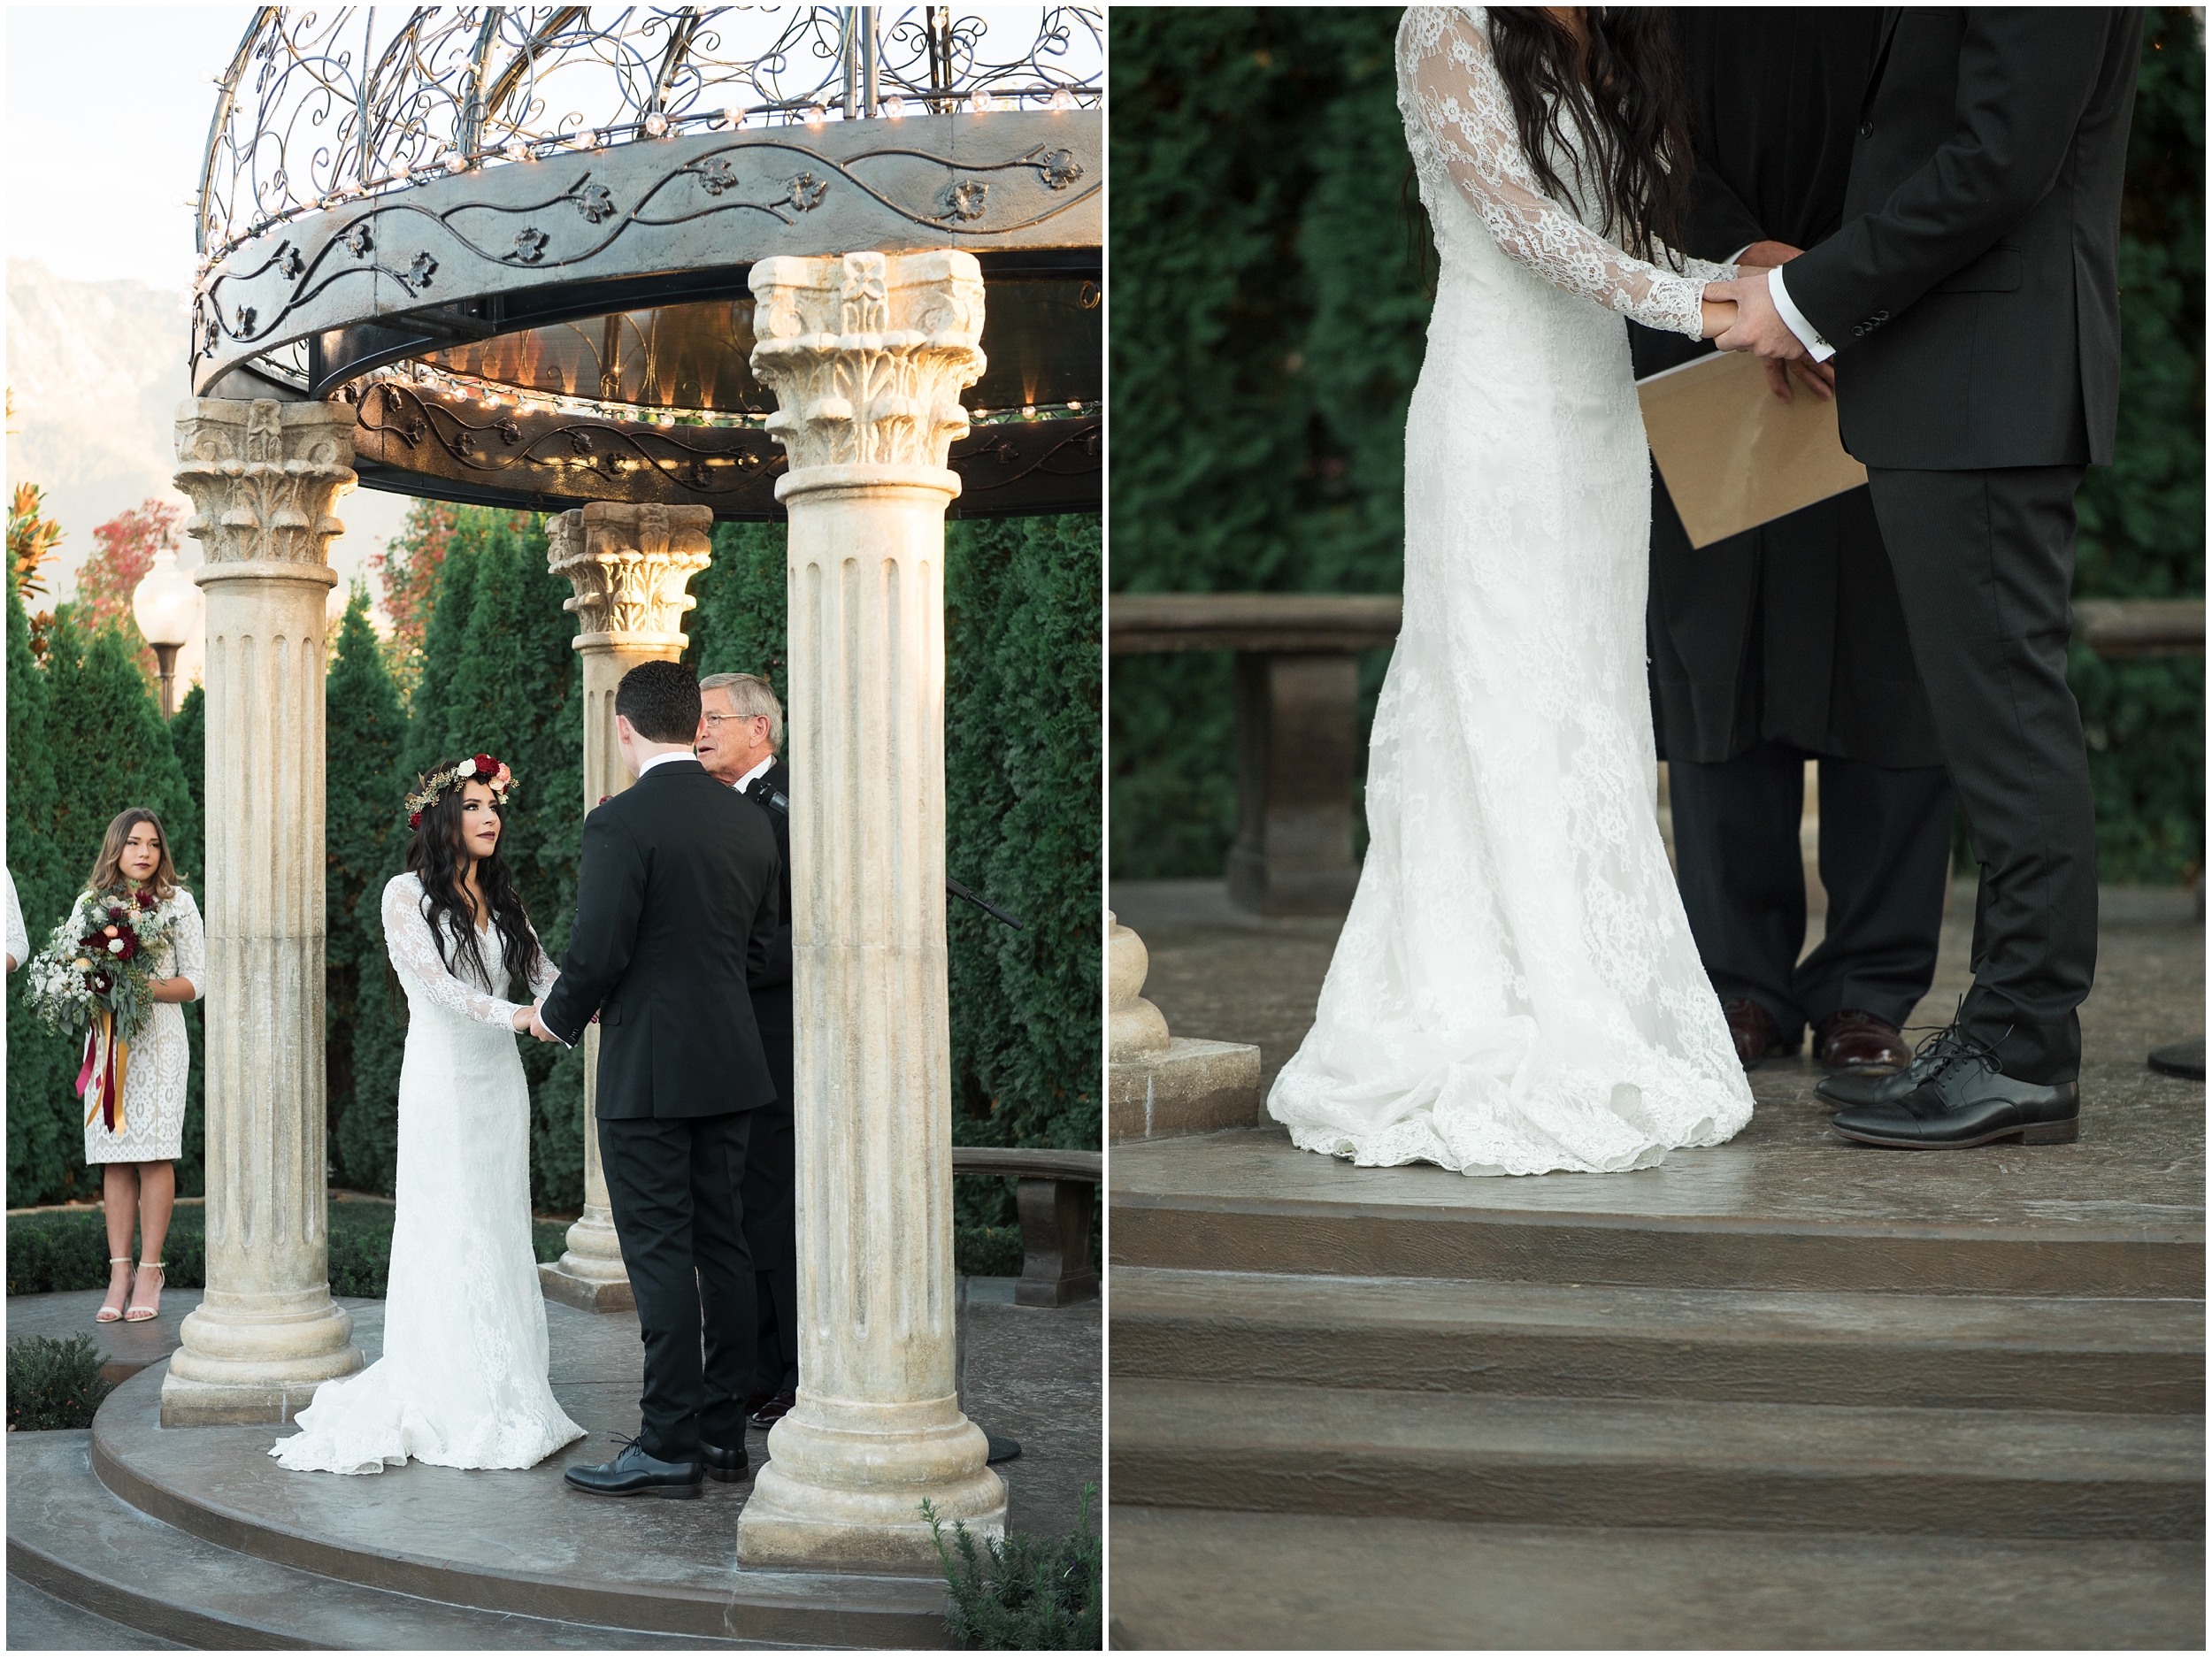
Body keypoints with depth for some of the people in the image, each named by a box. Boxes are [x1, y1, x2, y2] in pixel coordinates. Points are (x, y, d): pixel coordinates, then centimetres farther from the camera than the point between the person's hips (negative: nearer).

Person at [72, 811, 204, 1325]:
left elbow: (195, 982, 0)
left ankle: (149, 1271, -1)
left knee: (154, 1153, -6)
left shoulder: (177, 902, 3)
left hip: (158, 1040, -2)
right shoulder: (90, 902, 11)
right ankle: (119, 1272, 5)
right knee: (114, 1157, 1)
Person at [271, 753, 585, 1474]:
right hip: (443, 1080, -5)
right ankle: (450, 1409, 0)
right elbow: (435, 982, -15)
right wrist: (516, 1015, -29)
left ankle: (505, 1397, 10)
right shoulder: (407, 894, -4)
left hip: (499, 1078, 5)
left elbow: (543, 972, 2)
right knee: (449, 1238, -5)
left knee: (501, 1236, 6)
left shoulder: (502, 900, 12)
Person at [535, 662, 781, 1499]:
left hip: (649, 1074, -7)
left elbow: (597, 952, -16)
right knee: (724, 1247, 11)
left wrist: (556, 1017, 3)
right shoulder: (749, 819, 7)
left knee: (661, 1256, -2)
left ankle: (670, 1446, 1)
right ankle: (723, 1431, 18)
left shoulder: (621, 824, -15)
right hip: (732, 1066, 7)